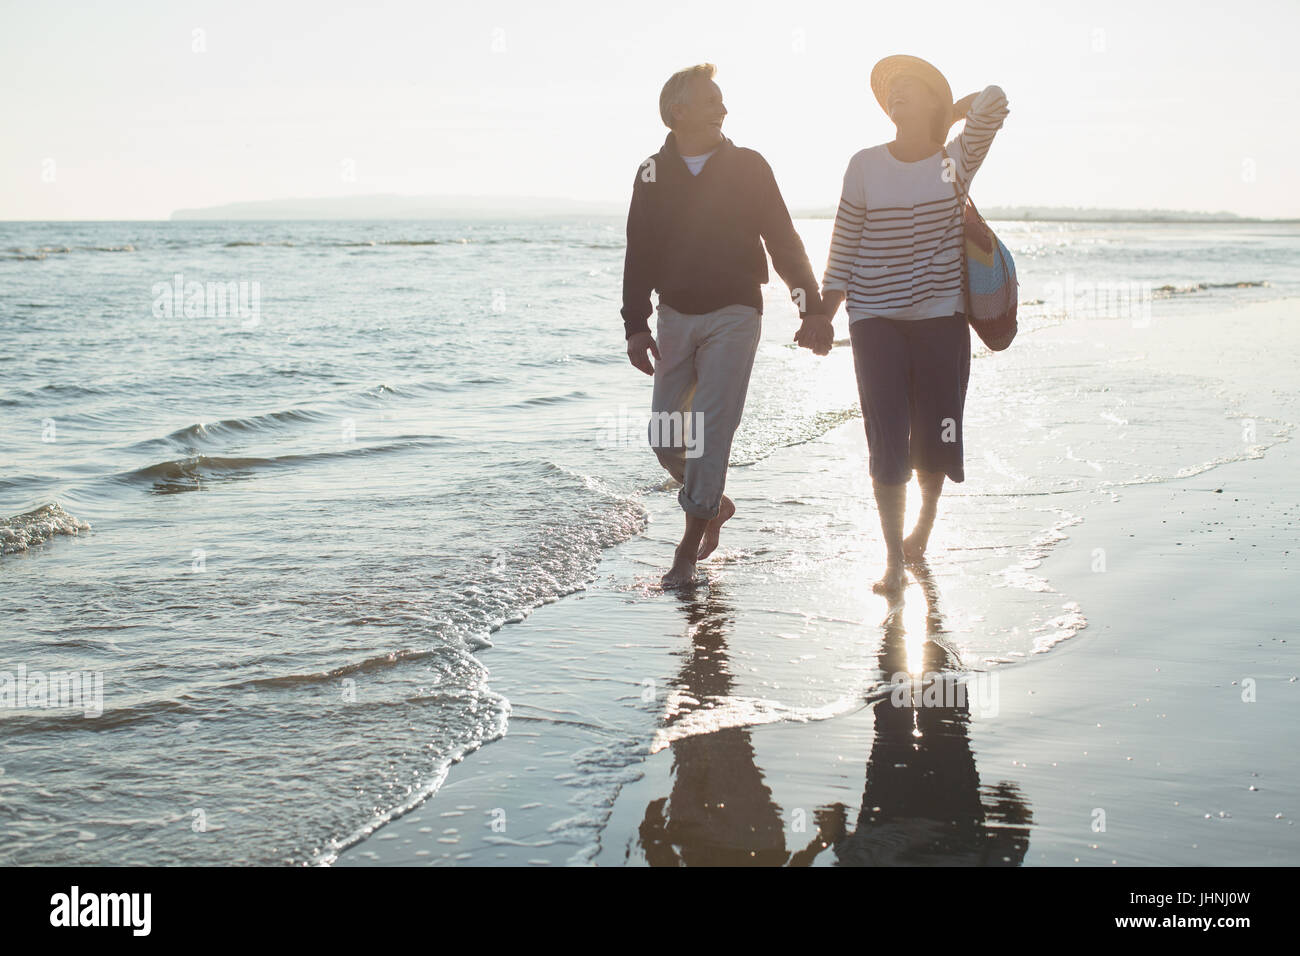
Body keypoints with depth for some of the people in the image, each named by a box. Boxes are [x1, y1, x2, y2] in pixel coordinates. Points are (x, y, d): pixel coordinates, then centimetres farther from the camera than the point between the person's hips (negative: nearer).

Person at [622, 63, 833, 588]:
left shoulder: (748, 167, 0)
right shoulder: (653, 174, 5)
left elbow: (783, 243, 1)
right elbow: (639, 256, 7)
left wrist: (813, 309, -6)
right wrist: (635, 327, 0)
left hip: (733, 314, -3)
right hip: (675, 314, 3)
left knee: (711, 430, -10)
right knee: (665, 436, 3)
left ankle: (689, 549, -1)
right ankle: (714, 503, 30)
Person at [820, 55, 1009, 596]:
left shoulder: (955, 161, 0)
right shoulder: (866, 165, 0)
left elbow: (992, 104, -16)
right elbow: (845, 241, 5)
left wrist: (945, 113, 1)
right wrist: (824, 314, 4)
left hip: (941, 317, 1)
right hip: (876, 319, 0)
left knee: (934, 440, 6)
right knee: (887, 441, -6)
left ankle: (924, 525, 35)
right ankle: (895, 559, 3)